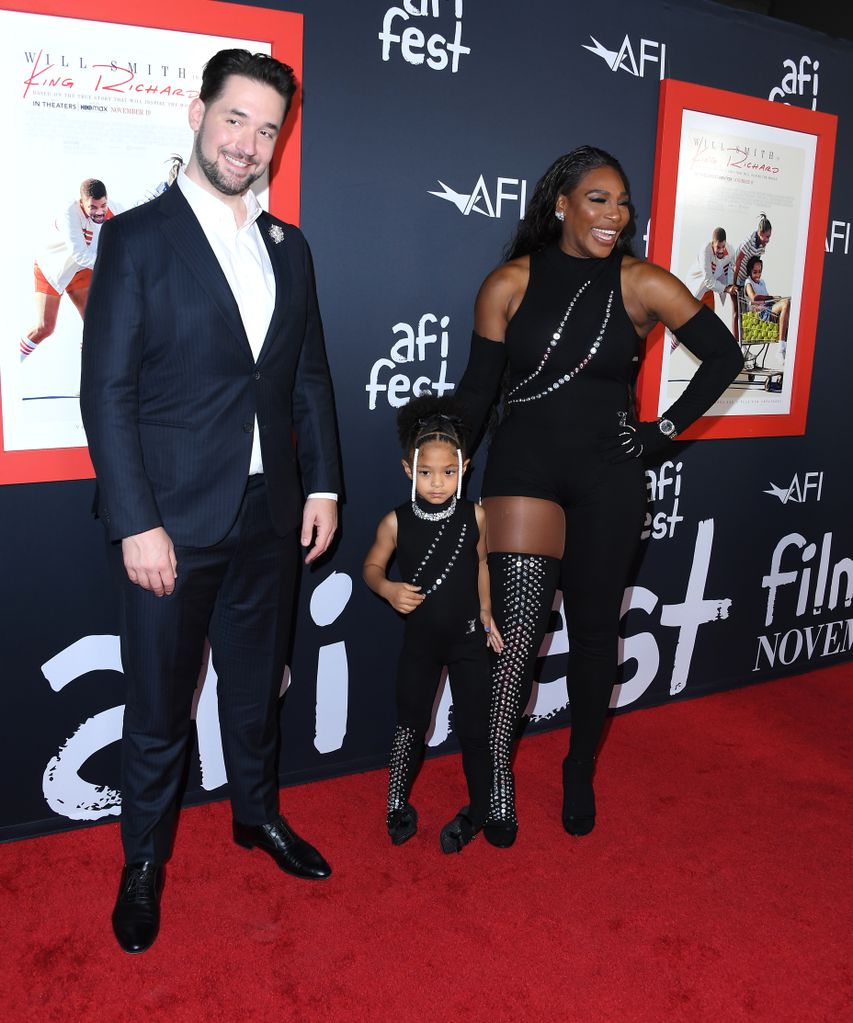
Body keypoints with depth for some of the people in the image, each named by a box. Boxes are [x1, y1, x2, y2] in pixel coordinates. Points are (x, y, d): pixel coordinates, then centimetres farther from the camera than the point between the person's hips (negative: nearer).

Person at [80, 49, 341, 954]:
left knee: (256, 683, 21)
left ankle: (258, 813, 43)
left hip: (267, 517, 5)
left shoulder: (288, 247, 9)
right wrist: (137, 523, -16)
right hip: (171, 520, -4)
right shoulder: (137, 238, -7)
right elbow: (107, 391, -11)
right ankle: (143, 863, 32)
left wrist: (322, 483, 6)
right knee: (158, 709, 10)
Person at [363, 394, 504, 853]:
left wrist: (485, 611, 6)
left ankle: (479, 806, 29)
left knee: (474, 725, 8)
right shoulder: (397, 522, -12)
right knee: (410, 724, 11)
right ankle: (396, 803, 31)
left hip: (468, 638, 0)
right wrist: (389, 589, -18)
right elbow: (372, 566, 1)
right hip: (420, 639, 0)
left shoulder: (475, 516, -10)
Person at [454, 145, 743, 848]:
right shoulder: (511, 284, 0)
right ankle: (496, 779, 12)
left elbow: (724, 355, 7)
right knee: (518, 630, -10)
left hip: (608, 478, 1)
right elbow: (477, 390, 3)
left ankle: (581, 773, 33)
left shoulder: (641, 284, -1)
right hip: (524, 467, -1)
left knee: (595, 631, 10)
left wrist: (666, 431, 1)